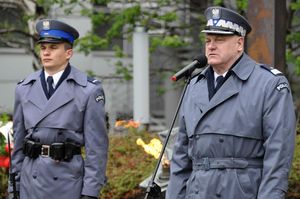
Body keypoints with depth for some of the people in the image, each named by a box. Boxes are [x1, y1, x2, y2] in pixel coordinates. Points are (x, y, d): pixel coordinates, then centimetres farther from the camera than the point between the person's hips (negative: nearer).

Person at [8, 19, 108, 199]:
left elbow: (96, 145, -5)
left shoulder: (89, 90, -3)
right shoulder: (25, 89, 9)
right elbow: (18, 140, 13)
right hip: (31, 182, 4)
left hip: (69, 182, -4)